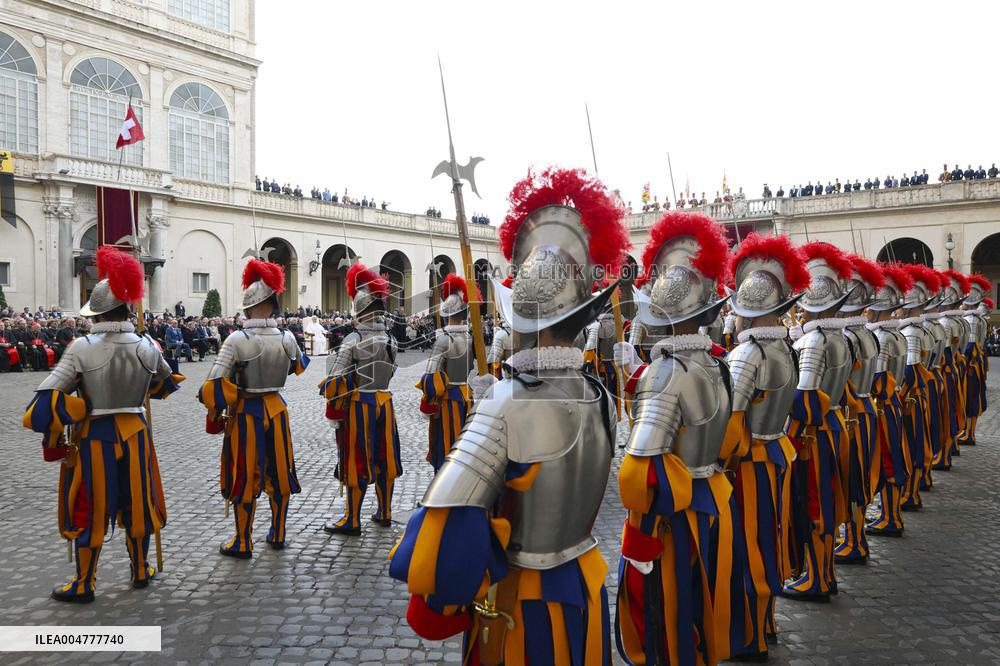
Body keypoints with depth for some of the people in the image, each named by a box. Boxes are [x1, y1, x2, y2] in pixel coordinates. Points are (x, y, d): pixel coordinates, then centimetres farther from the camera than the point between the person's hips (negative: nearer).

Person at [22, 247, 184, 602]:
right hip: (135, 434, 3)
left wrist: (54, 436, -1)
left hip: (93, 437, -2)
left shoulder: (82, 348, -15)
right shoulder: (147, 346, -6)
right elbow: (167, 383, 14)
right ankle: (140, 571, 32)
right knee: (136, 502, 17)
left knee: (89, 509, 11)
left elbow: (46, 400, -15)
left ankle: (83, 585, 24)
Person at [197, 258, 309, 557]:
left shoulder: (237, 340, -17)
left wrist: (215, 415, -2)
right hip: (276, 410, 3)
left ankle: (243, 543, 20)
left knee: (245, 476, 9)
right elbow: (299, 366, 15)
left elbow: (213, 384, -17)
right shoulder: (286, 338, -7)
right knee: (278, 473, 16)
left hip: (245, 413, -3)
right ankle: (278, 535, 29)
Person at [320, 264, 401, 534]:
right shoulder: (390, 339, 2)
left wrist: (333, 414, -8)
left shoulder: (354, 339, -14)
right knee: (384, 459, 13)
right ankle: (385, 514, 25)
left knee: (357, 463, 3)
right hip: (385, 403, 5)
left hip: (358, 406, -5)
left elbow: (338, 381, -15)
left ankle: (352, 520, 12)